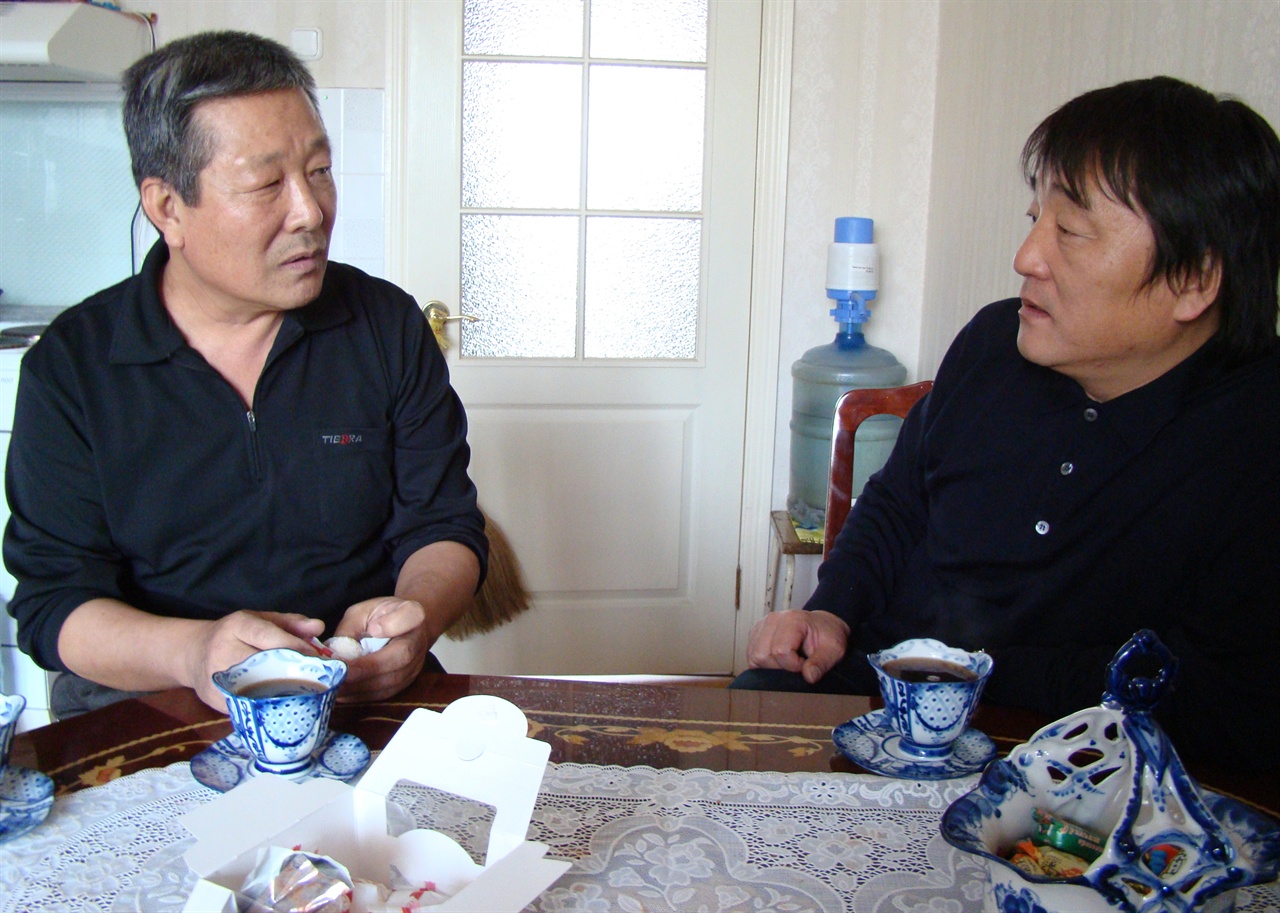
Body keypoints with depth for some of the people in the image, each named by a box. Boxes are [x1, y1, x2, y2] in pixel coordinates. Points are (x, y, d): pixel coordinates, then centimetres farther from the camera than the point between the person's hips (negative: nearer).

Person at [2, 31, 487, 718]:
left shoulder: (389, 326, 4)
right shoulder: (70, 365, -1)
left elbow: (443, 525, 6)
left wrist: (416, 614, -18)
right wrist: (191, 653, -25)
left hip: (367, 703, 2)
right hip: (142, 705, -1)